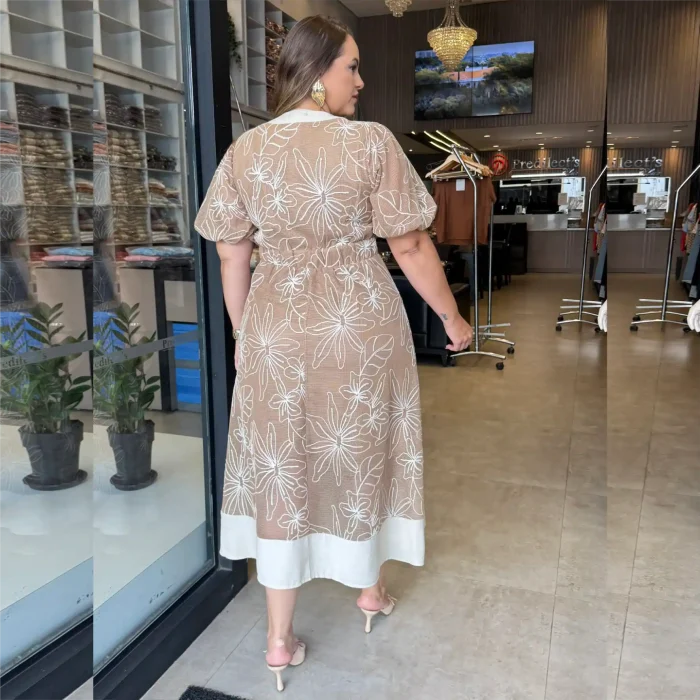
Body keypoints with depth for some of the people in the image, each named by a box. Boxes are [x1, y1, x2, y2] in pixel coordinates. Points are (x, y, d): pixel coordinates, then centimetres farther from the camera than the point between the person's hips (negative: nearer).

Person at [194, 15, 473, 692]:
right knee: (361, 452, 19)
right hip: (361, 324, -1)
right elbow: (412, 249, -7)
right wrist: (453, 318, 6)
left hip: (278, 330, 2)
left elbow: (232, 258, 3)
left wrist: (242, 334, 15)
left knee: (280, 467, 11)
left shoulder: (245, 150, 0)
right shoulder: (372, 143, -9)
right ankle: (370, 590, 42)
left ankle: (279, 640, 23)